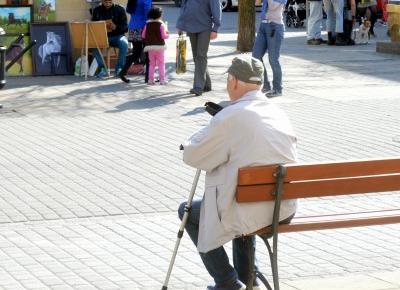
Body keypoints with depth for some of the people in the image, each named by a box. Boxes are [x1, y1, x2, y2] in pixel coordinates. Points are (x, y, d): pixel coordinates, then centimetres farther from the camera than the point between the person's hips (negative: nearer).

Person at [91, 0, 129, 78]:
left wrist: (116, 27, -27)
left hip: (117, 36, -2)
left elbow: (125, 28, -5)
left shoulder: (119, 10, -2)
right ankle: (102, 68, -23)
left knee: (124, 43, -35)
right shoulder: (97, 10, 6)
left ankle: (119, 68, -22)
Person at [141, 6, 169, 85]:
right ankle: (162, 80, -2)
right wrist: (167, 34, 6)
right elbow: (164, 36, -14)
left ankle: (150, 80, 8)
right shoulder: (161, 24, -9)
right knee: (161, 64, 3)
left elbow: (143, 35, 6)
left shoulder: (147, 24, 4)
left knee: (151, 64, 12)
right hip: (159, 46, -4)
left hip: (150, 46, 4)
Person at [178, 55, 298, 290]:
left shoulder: (230, 117, -14)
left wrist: (201, 135, 16)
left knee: (188, 212, 17)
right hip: (286, 211, 7)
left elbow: (191, 156, -6)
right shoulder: (280, 114, 7)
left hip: (251, 214, -7)